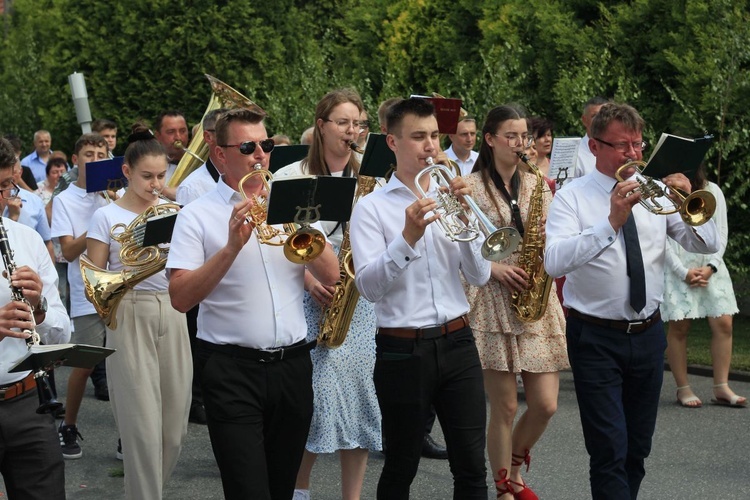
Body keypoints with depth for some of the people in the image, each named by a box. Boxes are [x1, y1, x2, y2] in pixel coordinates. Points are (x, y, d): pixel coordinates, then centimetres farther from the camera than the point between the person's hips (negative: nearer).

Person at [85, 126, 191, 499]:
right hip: (130, 317, -4)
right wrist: (127, 269, -19)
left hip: (171, 314, 4)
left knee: (174, 425, 5)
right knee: (143, 425, -8)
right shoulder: (107, 217, -1)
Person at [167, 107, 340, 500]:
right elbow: (181, 298, -11)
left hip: (293, 364, 4)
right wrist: (232, 246, -21)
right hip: (233, 370, -4)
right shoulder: (197, 216, -2)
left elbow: (330, 276, 3)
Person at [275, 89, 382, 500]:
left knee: (361, 401, 1)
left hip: (361, 301, 3)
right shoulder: (292, 177, 1)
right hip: (309, 298, -3)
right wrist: (307, 278, -14)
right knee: (320, 400, -10)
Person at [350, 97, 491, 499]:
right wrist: (408, 237, -25)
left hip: (457, 344, 3)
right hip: (402, 352, -3)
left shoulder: (450, 199, 9)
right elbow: (368, 286, -13)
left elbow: (479, 276, 2)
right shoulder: (372, 207, -2)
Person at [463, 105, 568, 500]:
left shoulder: (536, 185, 12)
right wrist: (495, 268, -16)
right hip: (492, 301, -4)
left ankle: (513, 468, 27)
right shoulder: (471, 186, -2)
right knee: (505, 407, -2)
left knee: (545, 405, 1)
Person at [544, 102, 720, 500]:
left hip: (648, 334, 5)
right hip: (596, 338, -5)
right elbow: (553, 261, -23)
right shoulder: (573, 196, -6)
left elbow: (707, 245, 1)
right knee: (610, 451, -9)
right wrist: (612, 222, -31)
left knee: (637, 449, 14)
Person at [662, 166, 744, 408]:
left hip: (710, 267, 4)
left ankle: (721, 388, 3)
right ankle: (683, 389, 8)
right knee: (679, 327, -1)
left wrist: (711, 267, -6)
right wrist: (683, 272, -11)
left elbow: (722, 233, 7)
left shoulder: (712, 191, 9)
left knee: (723, 324, -3)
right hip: (678, 268, -4)